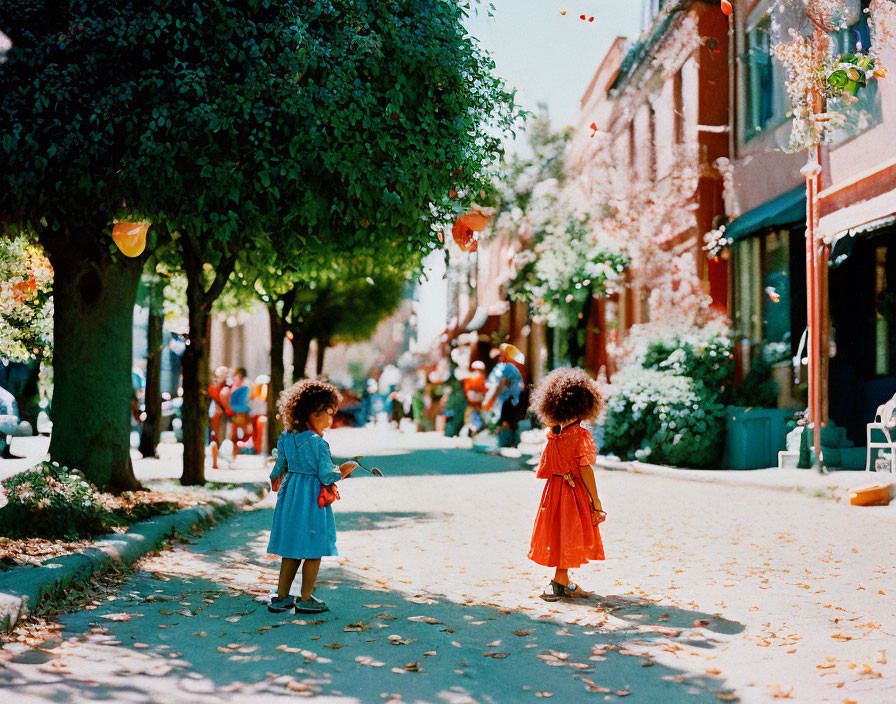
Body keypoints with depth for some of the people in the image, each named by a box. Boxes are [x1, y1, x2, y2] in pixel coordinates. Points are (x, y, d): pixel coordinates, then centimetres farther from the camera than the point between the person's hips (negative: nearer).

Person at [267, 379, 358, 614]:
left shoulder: (286, 439, 3)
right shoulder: (318, 444, -18)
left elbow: (280, 467, 13)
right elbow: (326, 477, -17)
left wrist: (275, 479, 35)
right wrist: (343, 470, 0)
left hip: (290, 497, 7)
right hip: (313, 500, -7)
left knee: (291, 549, 15)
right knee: (314, 550, 6)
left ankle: (281, 597, 20)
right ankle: (305, 599, 13)